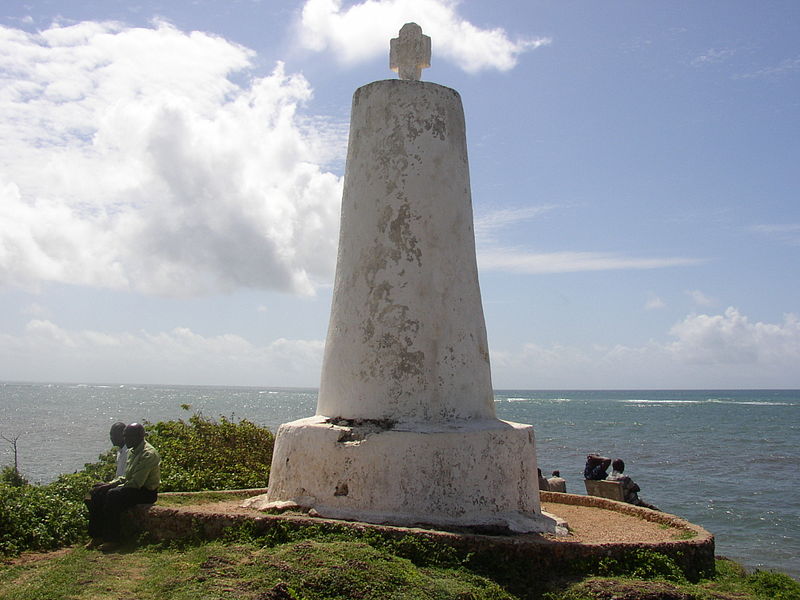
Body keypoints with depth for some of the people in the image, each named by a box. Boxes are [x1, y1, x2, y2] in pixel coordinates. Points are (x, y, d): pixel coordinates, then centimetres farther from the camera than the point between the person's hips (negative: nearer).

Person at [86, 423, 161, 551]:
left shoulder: (148, 454, -18)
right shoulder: (132, 452, 14)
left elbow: (136, 483, -23)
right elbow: (126, 477, 20)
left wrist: (113, 486, -16)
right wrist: (110, 484, 2)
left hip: (146, 491, -10)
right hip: (134, 487, 10)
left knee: (113, 495, -30)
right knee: (97, 492, -2)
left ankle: (112, 540, -22)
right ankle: (97, 536, 0)